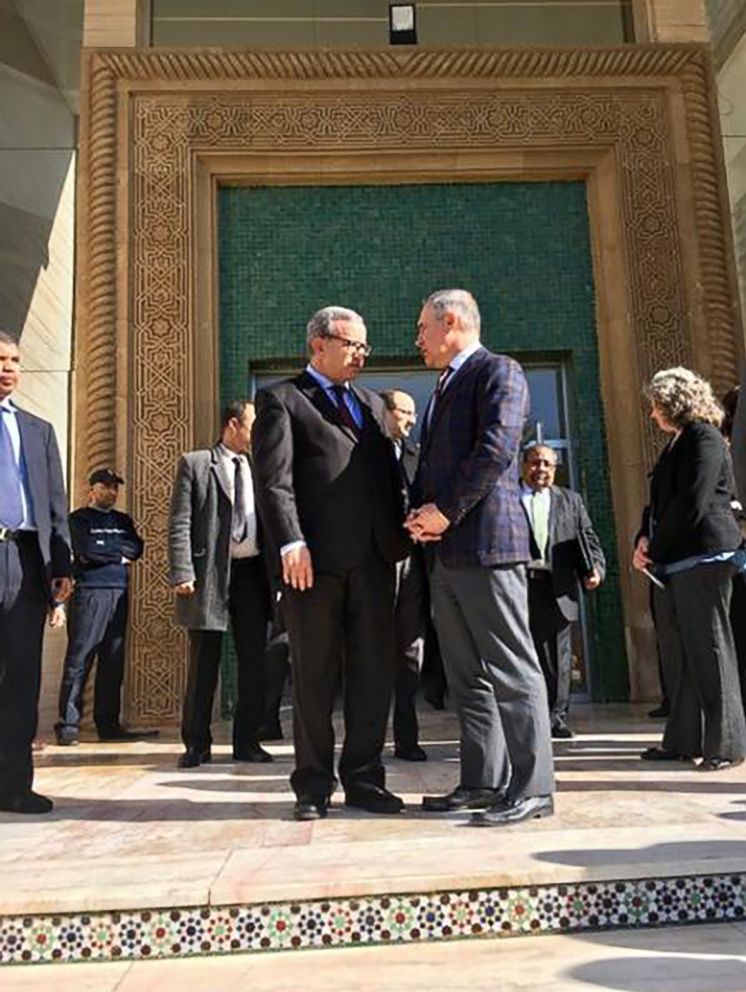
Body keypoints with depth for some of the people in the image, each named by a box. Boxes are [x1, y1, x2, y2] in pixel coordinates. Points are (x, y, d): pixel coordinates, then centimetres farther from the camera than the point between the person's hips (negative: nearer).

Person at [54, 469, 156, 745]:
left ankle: (108, 724, 12)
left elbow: (136, 548, 5)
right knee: (79, 659, -7)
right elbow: (87, 550, -11)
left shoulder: (123, 520, 21)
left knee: (113, 661, 6)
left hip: (119, 593, 5)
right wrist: (119, 553, 0)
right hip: (89, 592, -5)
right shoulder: (79, 519, 5)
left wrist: (103, 550, -4)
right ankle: (68, 724, -3)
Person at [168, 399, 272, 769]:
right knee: (203, 662, 4)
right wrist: (182, 573, -13)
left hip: (252, 571, 4)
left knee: (253, 662, 6)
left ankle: (247, 740, 18)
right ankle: (197, 743, 16)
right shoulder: (195, 464, 2)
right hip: (210, 573, -4)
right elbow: (179, 524, -4)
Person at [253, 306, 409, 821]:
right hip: (315, 557, -5)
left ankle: (363, 778, 20)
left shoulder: (373, 404, 23)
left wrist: (404, 529, 3)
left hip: (374, 556, 5)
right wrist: (290, 542, -17)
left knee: (374, 672, 7)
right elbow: (274, 478, -6)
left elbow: (391, 473, 19)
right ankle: (314, 784, 17)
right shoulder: (281, 399, 6)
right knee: (315, 676, 4)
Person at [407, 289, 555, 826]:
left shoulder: (499, 371, -2)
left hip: (485, 543, -9)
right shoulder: (445, 388, 25)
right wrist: (422, 513, 5)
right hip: (445, 552, 10)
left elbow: (496, 448, -16)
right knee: (467, 676, 12)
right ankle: (483, 781, 21)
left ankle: (532, 787, 3)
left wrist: (446, 510, -14)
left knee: (512, 669, -5)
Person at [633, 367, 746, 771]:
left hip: (703, 558, -9)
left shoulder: (705, 439, -8)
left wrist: (656, 549, -10)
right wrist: (644, 539, 2)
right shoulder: (675, 444, 20)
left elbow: (691, 505, -17)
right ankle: (683, 740, 18)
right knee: (678, 653, 10)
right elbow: (658, 501, 19)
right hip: (672, 563, 9)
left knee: (709, 651, -4)